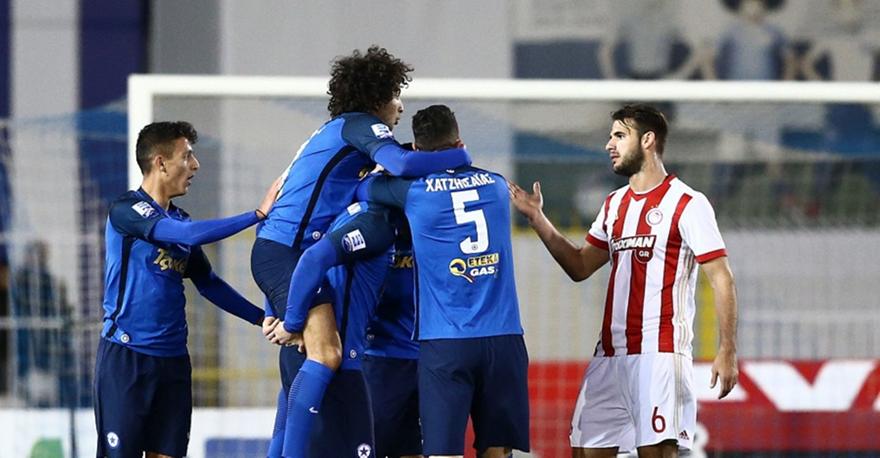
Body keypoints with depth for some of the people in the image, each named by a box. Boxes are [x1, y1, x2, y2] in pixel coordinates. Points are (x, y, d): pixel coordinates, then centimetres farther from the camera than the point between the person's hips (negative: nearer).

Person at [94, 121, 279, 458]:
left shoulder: (179, 219, 14)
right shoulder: (126, 210, -9)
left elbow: (208, 284, 22)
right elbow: (191, 234, -23)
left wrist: (262, 318, 15)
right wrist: (258, 214, -21)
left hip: (173, 358, 7)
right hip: (126, 354, -7)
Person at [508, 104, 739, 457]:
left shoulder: (687, 204, -6)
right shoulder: (615, 204, 18)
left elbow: (721, 279, -8)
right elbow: (580, 267, 20)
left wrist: (727, 350, -16)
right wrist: (538, 219, 11)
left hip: (660, 354, -8)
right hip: (611, 355, 8)